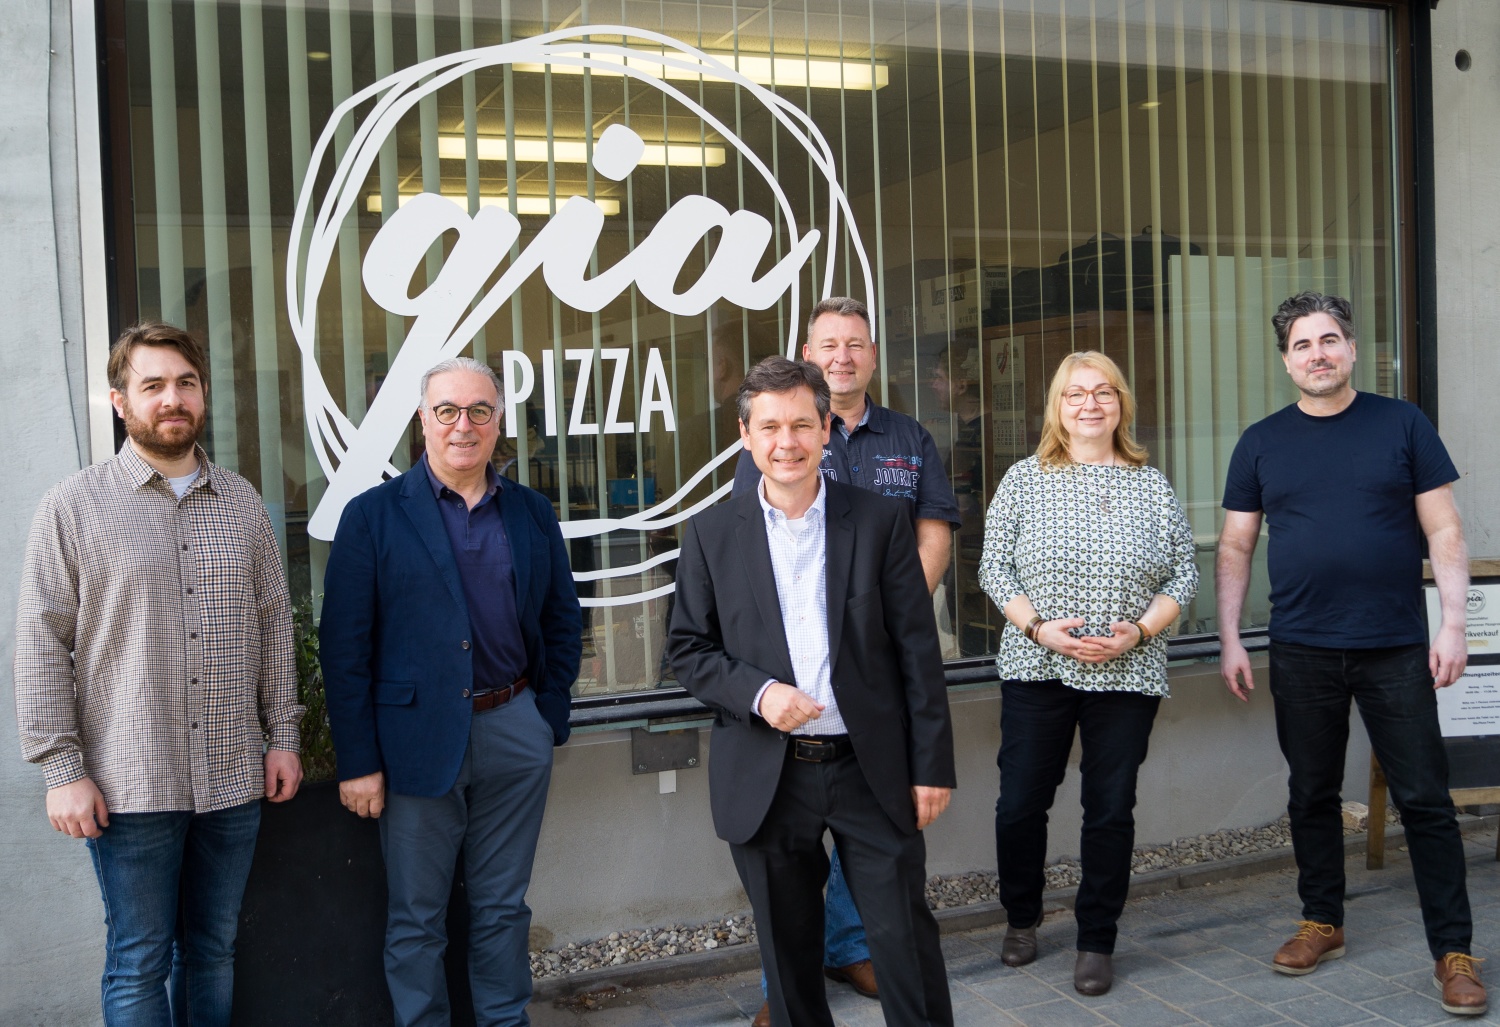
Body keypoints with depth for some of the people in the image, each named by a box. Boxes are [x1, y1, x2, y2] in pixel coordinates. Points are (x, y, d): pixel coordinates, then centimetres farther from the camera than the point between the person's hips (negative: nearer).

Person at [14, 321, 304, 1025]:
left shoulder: (242, 503, 9)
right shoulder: (73, 507, -2)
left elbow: (275, 626, 12)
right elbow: (42, 646, -4)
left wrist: (283, 735, 7)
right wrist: (62, 770, -9)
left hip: (234, 777, 3)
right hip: (129, 783, -3)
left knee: (214, 949, 14)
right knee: (139, 963, 6)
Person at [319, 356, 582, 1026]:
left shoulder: (532, 514, 8)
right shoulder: (374, 516, -3)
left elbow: (563, 621, 15)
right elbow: (344, 647, -6)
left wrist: (548, 716, 6)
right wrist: (357, 760, -9)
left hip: (515, 738, 3)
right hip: (417, 740, -3)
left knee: (503, 906, 15)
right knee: (416, 919, 9)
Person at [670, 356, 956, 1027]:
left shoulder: (881, 522, 0)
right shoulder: (712, 534, 2)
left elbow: (917, 651, 0)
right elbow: (689, 649, 4)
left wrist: (932, 766, -3)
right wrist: (757, 692, -15)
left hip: (872, 770, -1)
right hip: (765, 777, 1)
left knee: (906, 937, 5)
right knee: (788, 951, 13)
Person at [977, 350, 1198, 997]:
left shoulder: (1153, 485, 7)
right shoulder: (1025, 480, 3)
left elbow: (1183, 575, 5)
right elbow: (994, 567, 0)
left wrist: (1139, 631, -11)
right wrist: (1038, 628, -13)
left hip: (1127, 676, 1)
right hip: (1036, 671, 0)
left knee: (1110, 810, 4)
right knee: (1020, 803, 3)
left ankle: (1097, 942, 20)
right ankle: (1021, 919, 27)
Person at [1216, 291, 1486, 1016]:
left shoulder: (1402, 425, 2)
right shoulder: (1261, 443, 5)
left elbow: (1443, 531, 1)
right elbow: (1235, 548, 8)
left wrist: (1454, 623, -7)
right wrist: (1229, 640, 1)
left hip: (1395, 649, -2)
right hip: (1300, 652, 2)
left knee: (1425, 800, 2)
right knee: (1312, 794, 12)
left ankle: (1453, 949, 12)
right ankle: (1321, 922, 28)